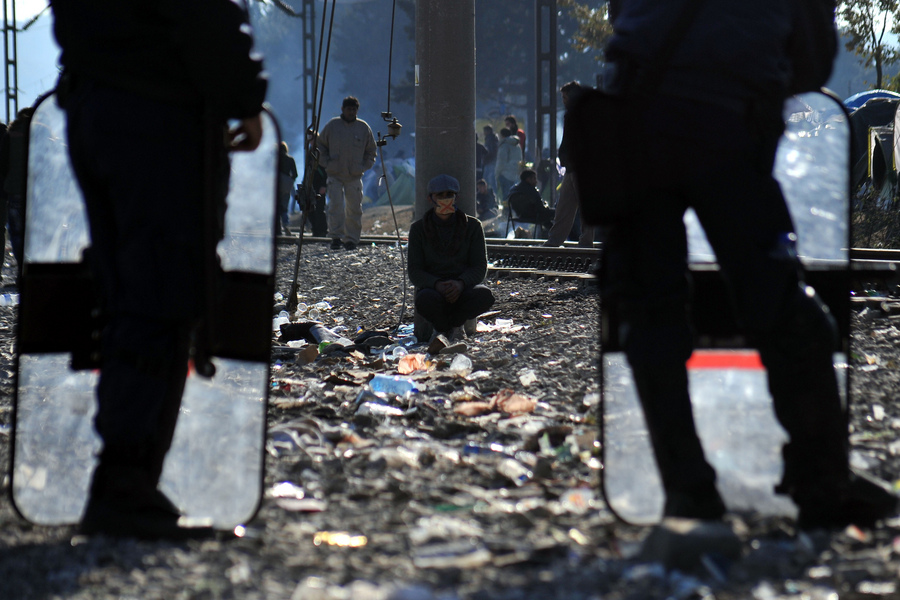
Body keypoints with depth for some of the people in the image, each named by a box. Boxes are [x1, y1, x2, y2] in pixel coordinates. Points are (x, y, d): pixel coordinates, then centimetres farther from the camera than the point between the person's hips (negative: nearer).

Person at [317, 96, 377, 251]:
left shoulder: (363, 127, 6)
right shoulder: (332, 125, 3)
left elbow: (371, 150, 17)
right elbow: (320, 145, 13)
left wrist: (365, 166, 6)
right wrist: (326, 163, 2)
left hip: (355, 176, 1)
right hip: (335, 174, -1)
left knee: (355, 208, 2)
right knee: (336, 206, -12)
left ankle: (352, 239, 9)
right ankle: (336, 237, -9)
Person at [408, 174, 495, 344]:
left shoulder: (472, 226, 3)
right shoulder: (419, 228, 3)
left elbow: (480, 267, -2)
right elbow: (415, 271, -3)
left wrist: (460, 283, -24)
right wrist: (436, 285, -25)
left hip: (463, 288, 1)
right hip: (431, 287, -1)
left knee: (484, 295, -33)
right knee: (426, 299, -38)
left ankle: (454, 322, -4)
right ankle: (442, 328, -4)